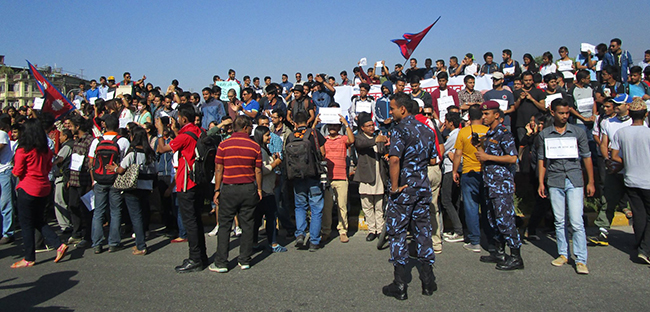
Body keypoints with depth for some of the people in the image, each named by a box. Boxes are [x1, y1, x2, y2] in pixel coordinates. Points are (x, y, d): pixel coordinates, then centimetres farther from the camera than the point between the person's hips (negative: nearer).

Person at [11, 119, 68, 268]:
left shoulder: (22, 151, -14)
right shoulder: (46, 150, 4)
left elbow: (17, 172, -8)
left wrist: (13, 170, 12)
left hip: (28, 189, -6)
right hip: (44, 188, 6)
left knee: (26, 224, 5)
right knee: (39, 221, 18)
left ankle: (29, 258, 12)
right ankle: (59, 245, 5)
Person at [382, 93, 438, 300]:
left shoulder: (400, 129, -13)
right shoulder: (426, 130, 9)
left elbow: (395, 159, -26)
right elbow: (433, 160, 14)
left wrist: (394, 187, -19)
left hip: (404, 188, -6)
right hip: (423, 187, 7)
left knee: (397, 232, 2)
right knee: (423, 230, 13)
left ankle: (400, 285, 5)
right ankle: (428, 281, 18)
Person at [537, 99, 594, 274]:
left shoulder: (578, 132, 6)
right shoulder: (544, 135, 7)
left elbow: (586, 157, 8)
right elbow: (542, 160, 9)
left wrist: (590, 182, 6)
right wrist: (541, 183, 3)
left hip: (575, 180, -1)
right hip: (555, 181, 1)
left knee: (577, 222, -6)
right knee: (559, 221, 8)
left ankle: (581, 260, 0)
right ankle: (563, 254, 20)